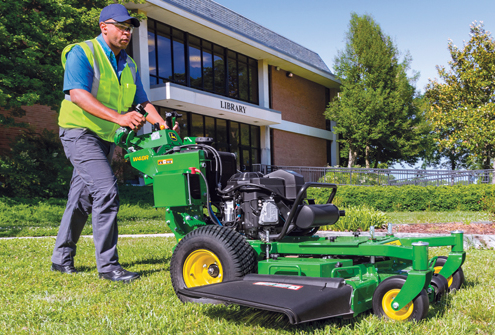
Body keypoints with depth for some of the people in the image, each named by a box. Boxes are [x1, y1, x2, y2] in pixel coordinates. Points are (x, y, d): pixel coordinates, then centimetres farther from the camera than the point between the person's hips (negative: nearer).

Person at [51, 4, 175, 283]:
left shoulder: (129, 66, 13)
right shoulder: (81, 53, -10)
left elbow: (142, 102, 12)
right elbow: (77, 94, -24)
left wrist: (162, 123, -9)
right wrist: (118, 117, -37)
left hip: (107, 139, 8)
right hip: (81, 132, -8)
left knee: (82, 198, 13)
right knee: (107, 190, -20)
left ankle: (62, 258, 27)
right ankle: (108, 265, -13)